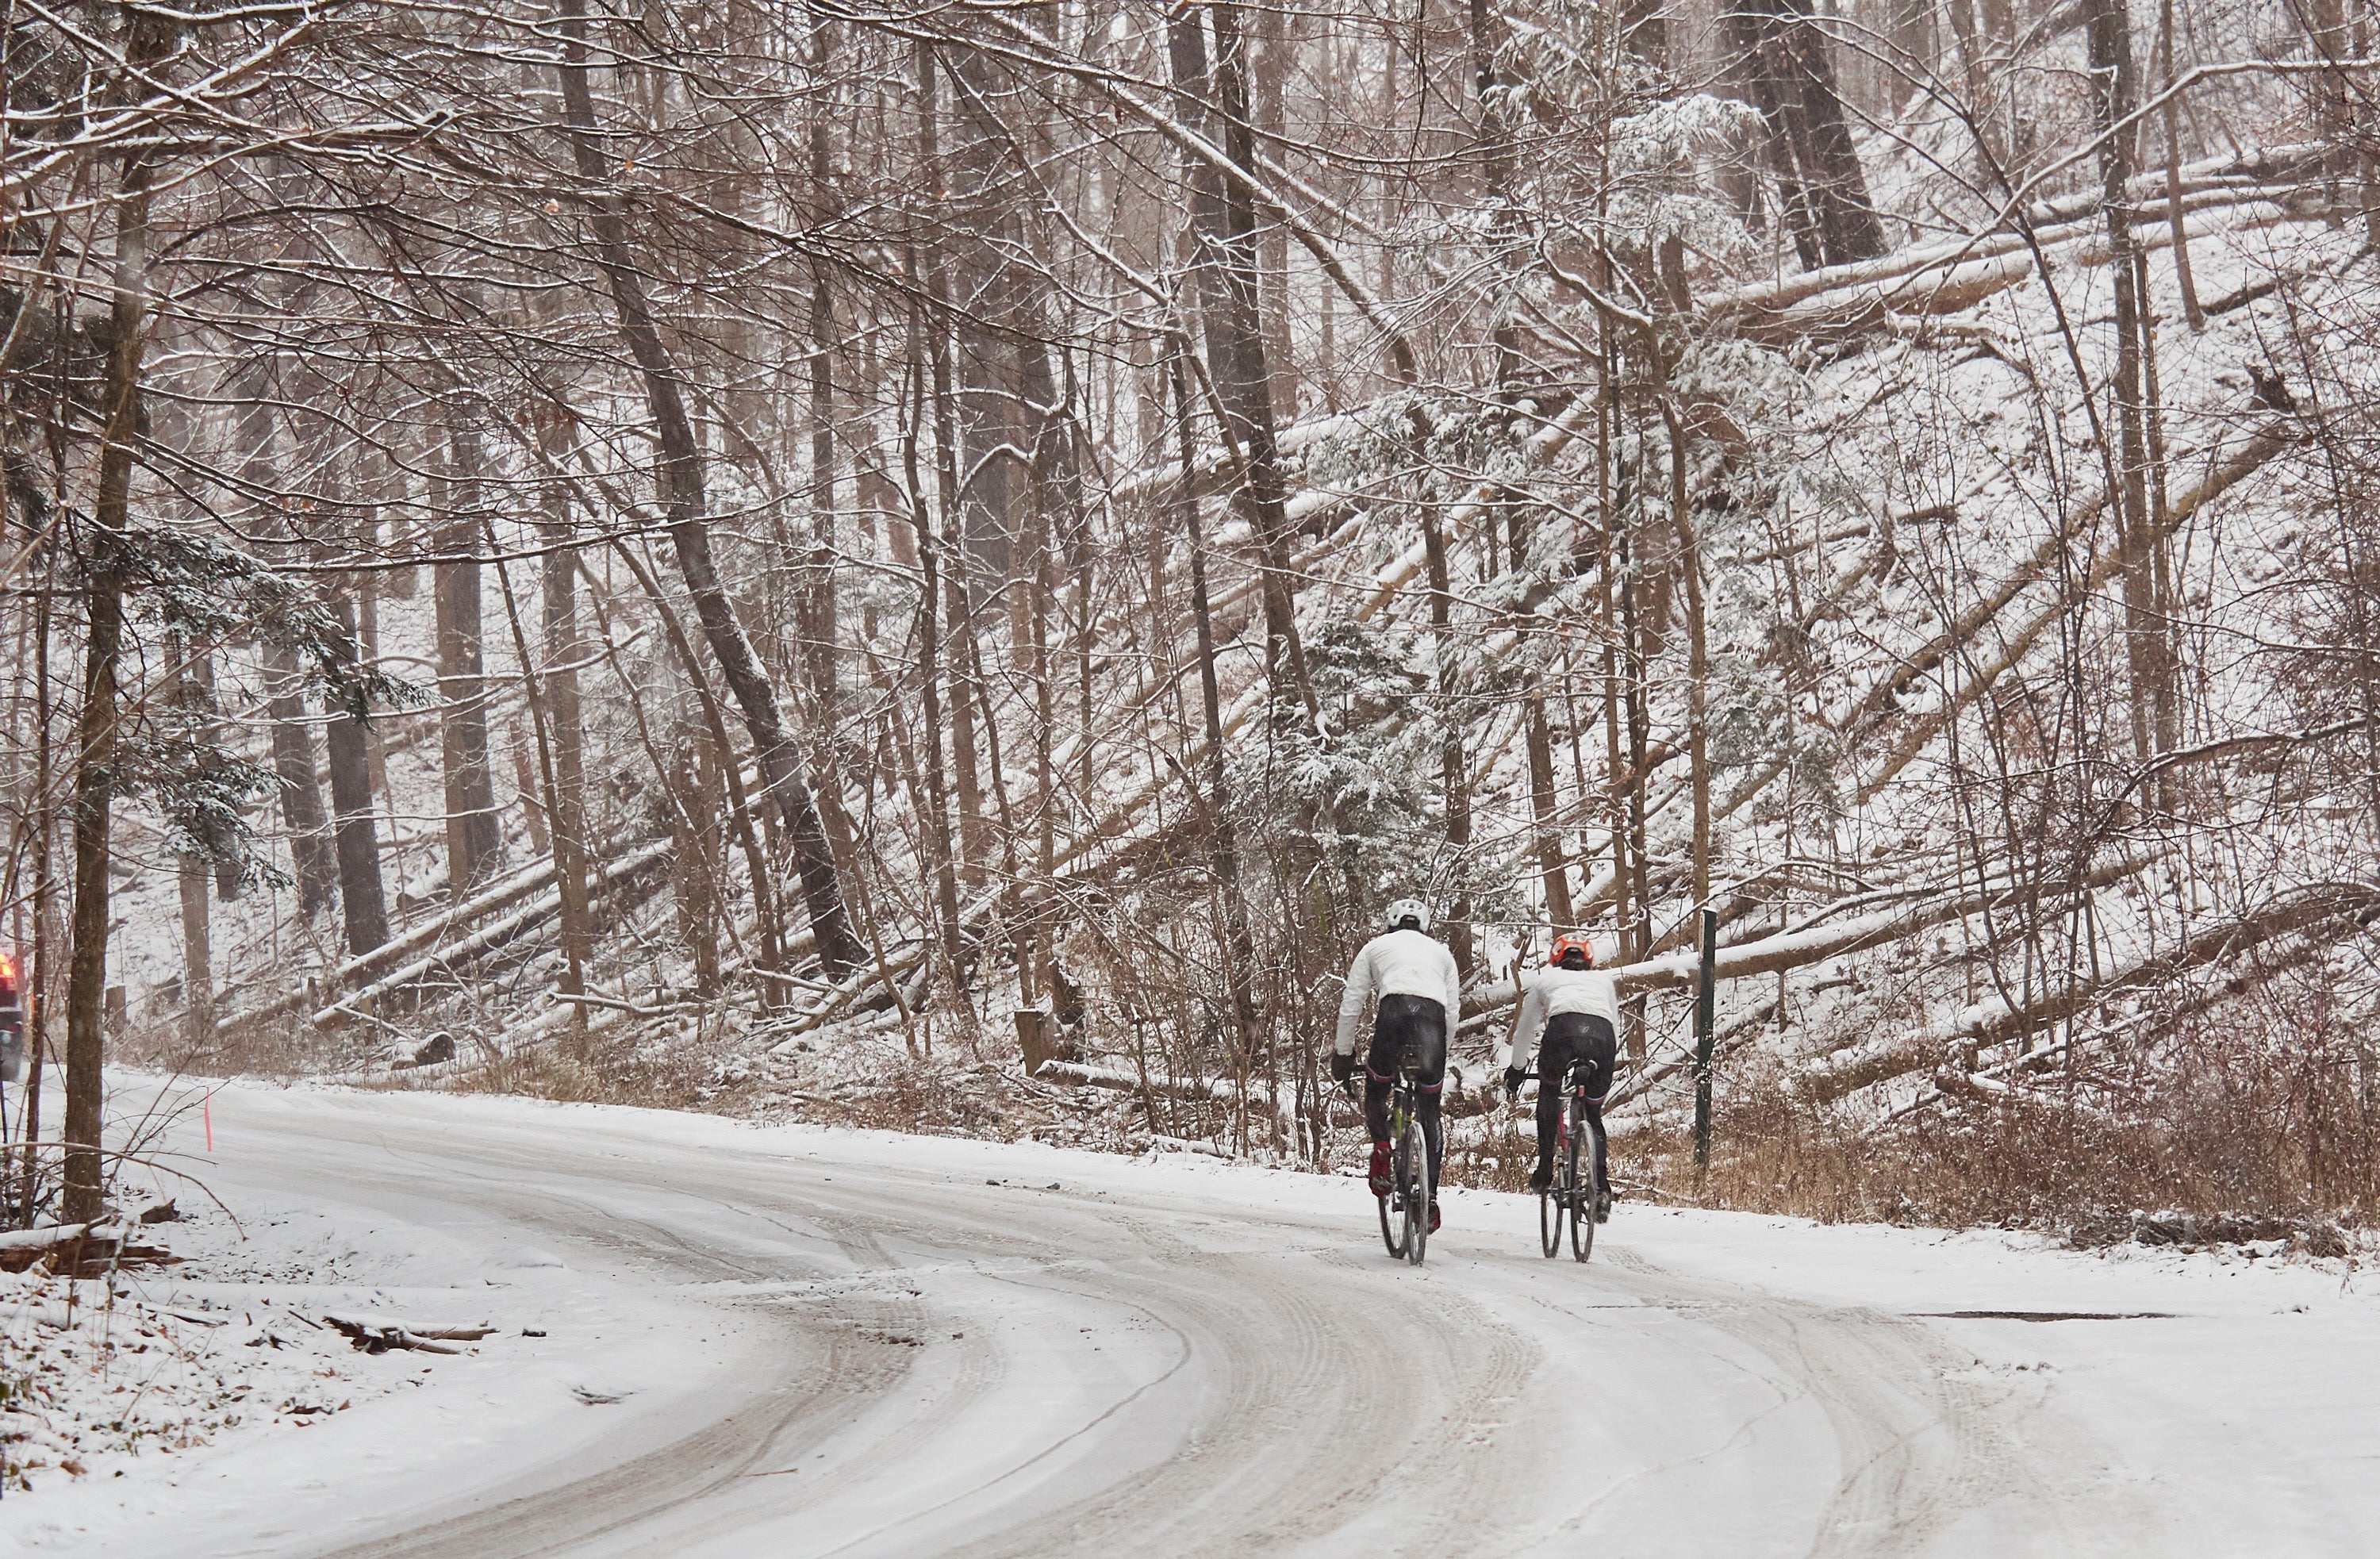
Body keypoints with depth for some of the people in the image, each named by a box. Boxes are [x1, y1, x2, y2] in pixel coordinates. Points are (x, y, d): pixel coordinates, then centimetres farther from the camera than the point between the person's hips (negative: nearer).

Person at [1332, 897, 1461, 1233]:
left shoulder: (1376, 947, 28)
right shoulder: (1441, 953, 34)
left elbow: (1351, 1005, 22)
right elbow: (1454, 1012, 26)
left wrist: (1342, 1054, 29)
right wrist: (1436, 1053, 35)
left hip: (1395, 1007, -2)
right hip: (1434, 1014, 2)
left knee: (1376, 1090, 19)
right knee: (1430, 1113, 10)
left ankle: (1382, 1148, -9)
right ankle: (1430, 1199, 3)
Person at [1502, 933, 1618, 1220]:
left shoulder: (1545, 978, 33)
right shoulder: (1604, 981, 38)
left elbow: (1524, 1029, 39)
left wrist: (1515, 1069, 53)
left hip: (1563, 1029, -2)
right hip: (1602, 1034, 2)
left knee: (1549, 1093, 27)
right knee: (1593, 1115, 17)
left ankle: (1544, 1170, 18)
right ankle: (1601, 1188, 0)